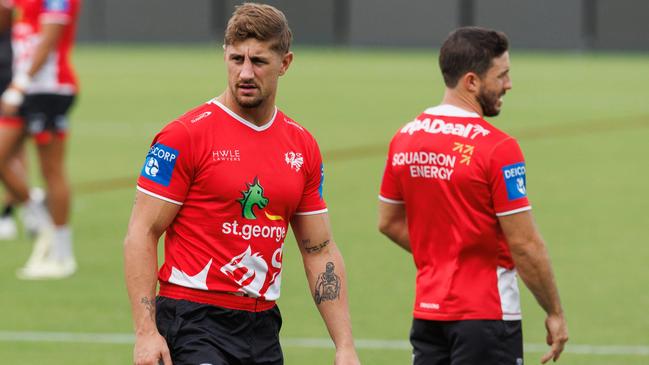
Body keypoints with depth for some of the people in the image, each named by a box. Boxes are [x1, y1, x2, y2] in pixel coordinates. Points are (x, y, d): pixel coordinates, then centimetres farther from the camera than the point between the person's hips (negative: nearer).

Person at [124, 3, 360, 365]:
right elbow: (141, 234, -7)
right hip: (193, 320, -6)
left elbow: (320, 251, 14)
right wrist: (146, 331, -15)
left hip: (263, 326, 6)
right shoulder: (186, 135, -7)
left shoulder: (303, 147, 10)